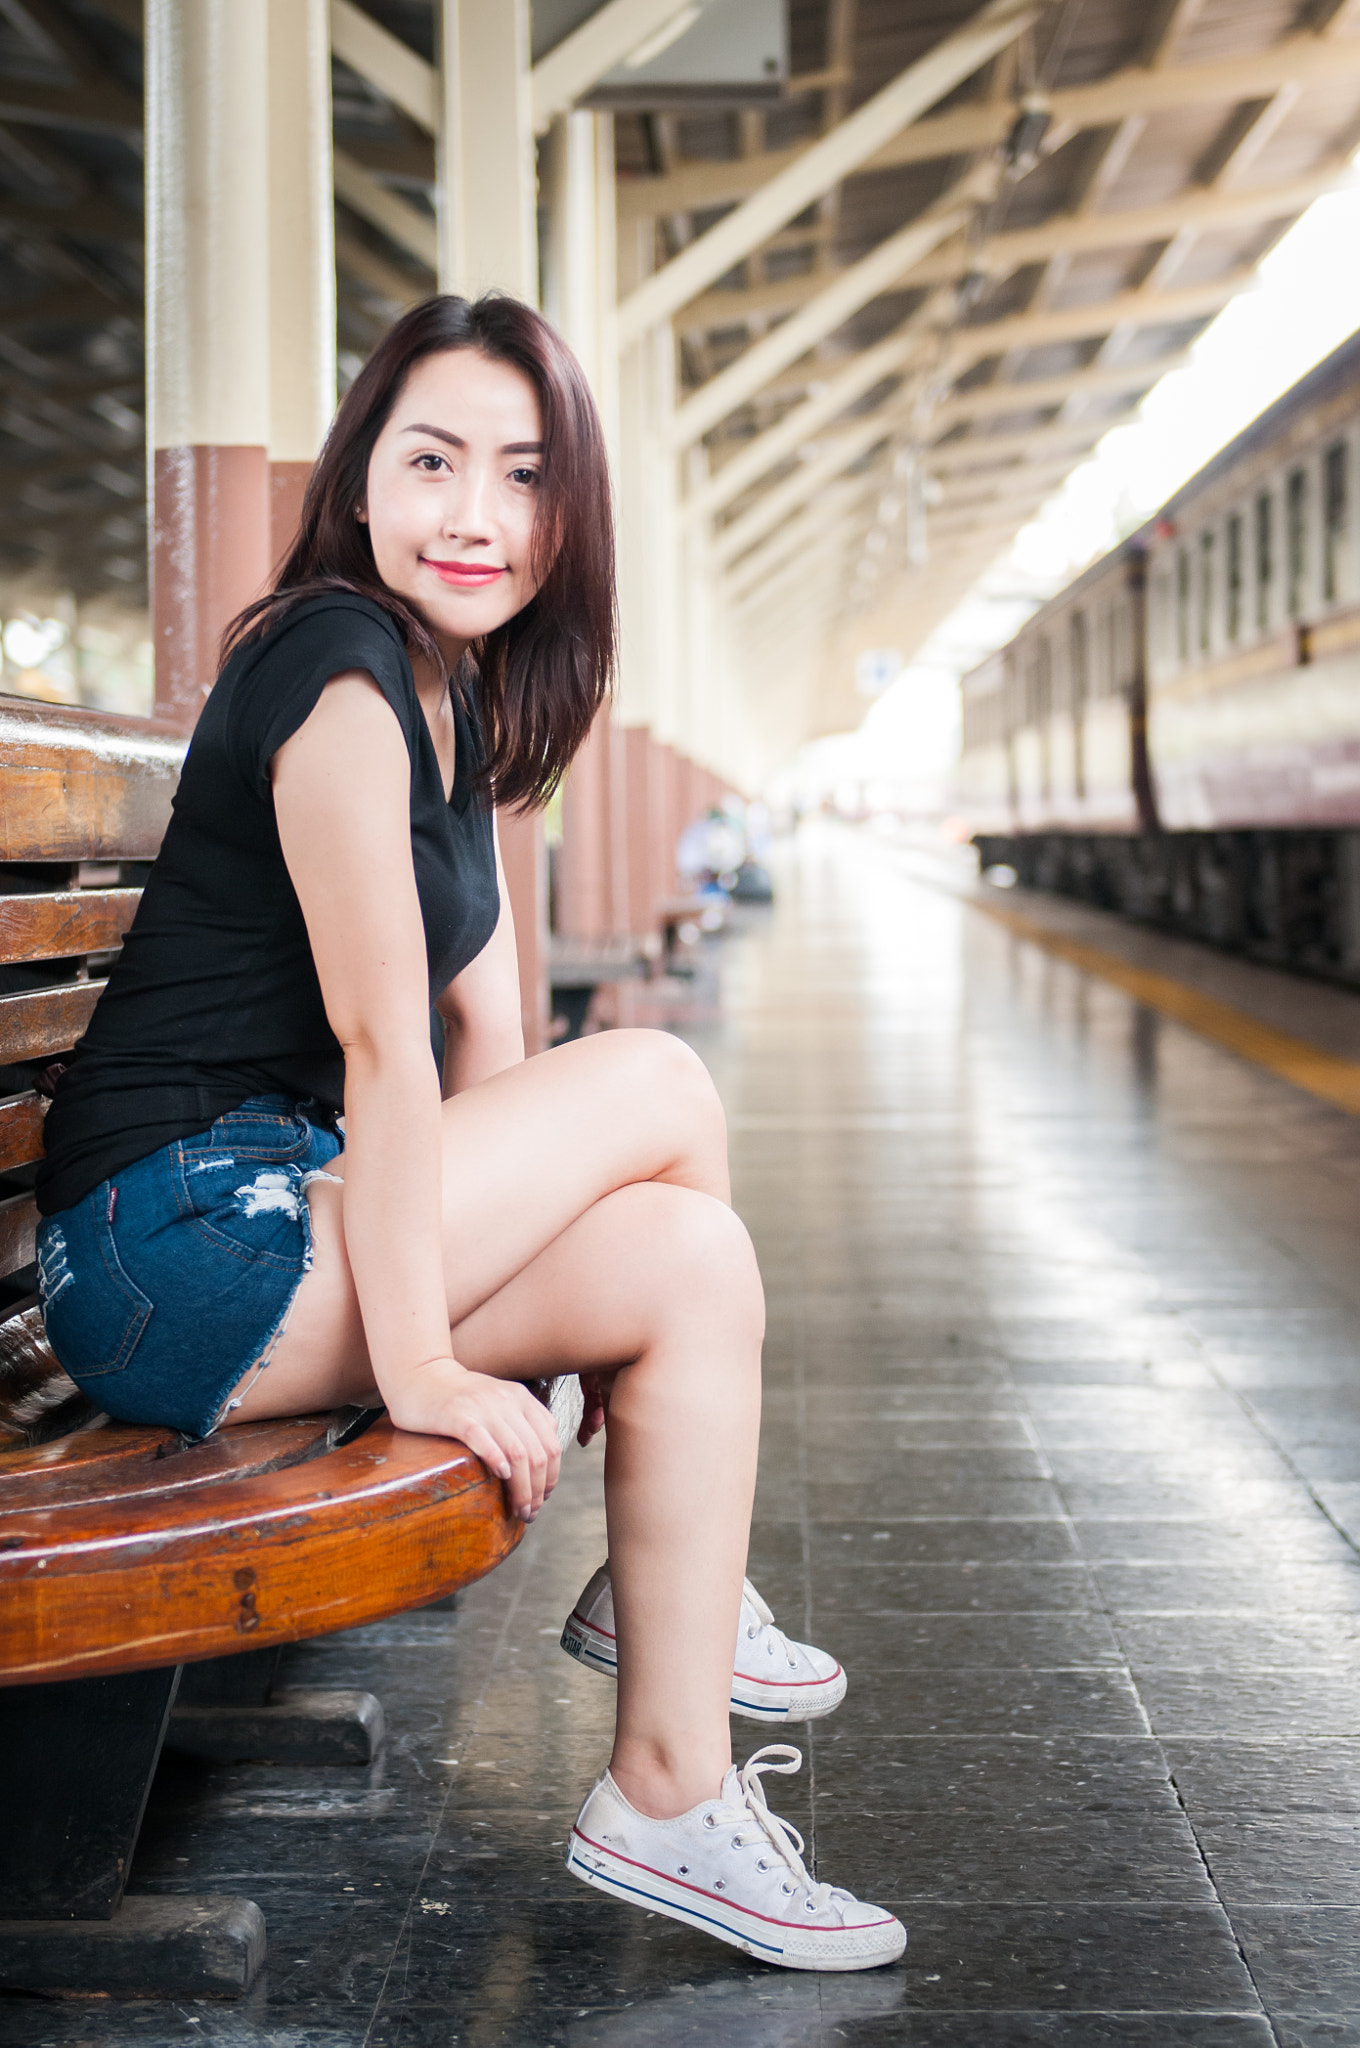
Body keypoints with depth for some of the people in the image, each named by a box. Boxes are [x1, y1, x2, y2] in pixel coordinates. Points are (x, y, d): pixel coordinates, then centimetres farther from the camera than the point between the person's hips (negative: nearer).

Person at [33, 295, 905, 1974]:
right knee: (663, 1089, -9)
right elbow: (377, 1037, -20)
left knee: (693, 1262, -4)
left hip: (286, 1207, 9)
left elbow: (490, 1045, 12)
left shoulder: (459, 700, 15)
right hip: (174, 1242, -9)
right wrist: (420, 1365, -21)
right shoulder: (337, 660, -15)